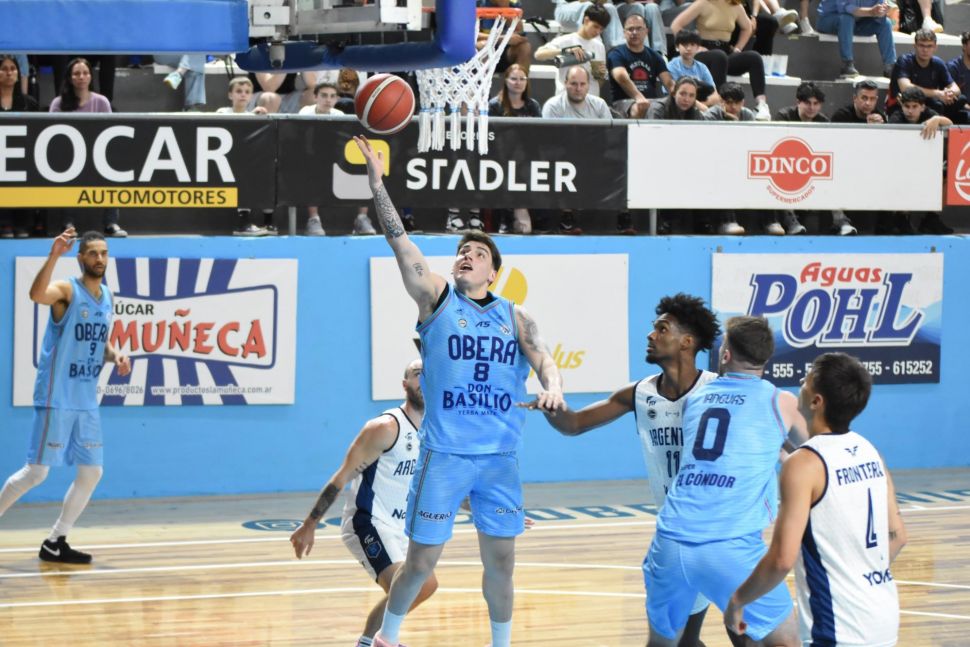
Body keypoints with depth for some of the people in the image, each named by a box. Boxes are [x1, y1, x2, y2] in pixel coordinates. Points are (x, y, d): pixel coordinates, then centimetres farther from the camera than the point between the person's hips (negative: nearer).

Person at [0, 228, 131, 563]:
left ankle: (55, 543, 17)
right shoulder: (67, 290, -12)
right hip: (56, 398, -8)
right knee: (36, 472, -7)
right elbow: (36, 294, -35)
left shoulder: (107, 297, 11)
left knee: (92, 472, 8)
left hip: (87, 401, 8)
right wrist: (54, 255, -46)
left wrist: (115, 356, 2)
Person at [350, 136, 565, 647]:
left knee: (501, 560, 8)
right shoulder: (437, 298, 1)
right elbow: (399, 240, -7)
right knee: (421, 561, 1)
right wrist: (377, 183, -17)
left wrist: (552, 387, -24)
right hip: (444, 455, -3)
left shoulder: (515, 316, 10)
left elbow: (543, 359, -1)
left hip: (500, 456, 3)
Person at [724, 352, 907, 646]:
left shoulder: (804, 464, -16)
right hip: (885, 619, 8)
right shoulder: (870, 453, 6)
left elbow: (782, 559, -21)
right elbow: (897, 536, 14)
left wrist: (738, 600, -6)